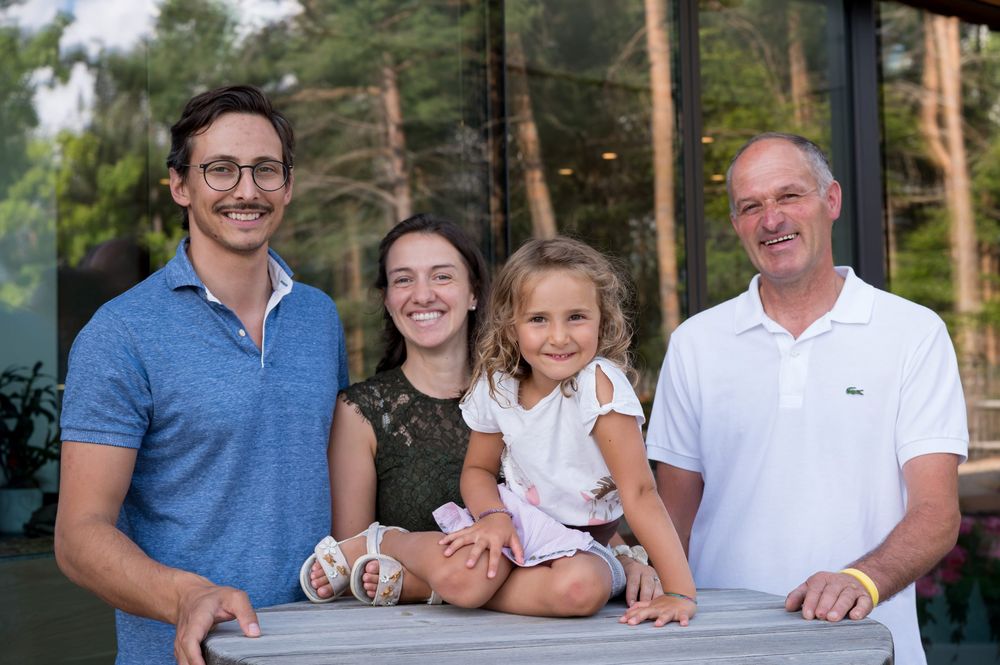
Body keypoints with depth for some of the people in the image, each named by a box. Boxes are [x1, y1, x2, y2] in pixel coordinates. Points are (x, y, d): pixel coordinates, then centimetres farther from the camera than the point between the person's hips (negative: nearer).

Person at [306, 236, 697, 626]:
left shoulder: (599, 383, -24)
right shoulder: (496, 387, -8)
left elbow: (639, 492, -26)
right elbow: (478, 468, 7)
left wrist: (679, 592, -31)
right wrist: (493, 516, -17)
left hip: (581, 542, -1)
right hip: (515, 518, 1)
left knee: (581, 588, -36)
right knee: (459, 574, -32)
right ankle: (381, 542, 1)